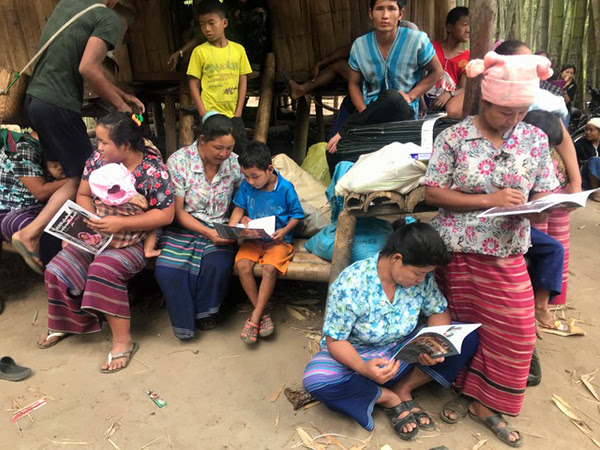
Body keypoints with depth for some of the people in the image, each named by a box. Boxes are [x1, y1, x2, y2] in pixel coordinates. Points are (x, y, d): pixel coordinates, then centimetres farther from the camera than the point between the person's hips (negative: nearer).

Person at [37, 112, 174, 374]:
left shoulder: (153, 171, -18)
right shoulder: (98, 159, -1)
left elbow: (166, 215, -18)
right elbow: (83, 195, 10)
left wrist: (121, 223, -23)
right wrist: (89, 219, -11)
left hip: (133, 243, -6)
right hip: (95, 236, 6)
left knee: (103, 271, -30)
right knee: (57, 270, -9)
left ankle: (123, 341, -15)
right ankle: (65, 323, 20)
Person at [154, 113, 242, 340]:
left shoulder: (234, 162, -2)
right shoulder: (178, 161, -11)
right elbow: (177, 211, -10)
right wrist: (207, 232, -21)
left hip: (219, 229, 2)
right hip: (184, 227, -1)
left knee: (219, 264, -29)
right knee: (166, 269, -26)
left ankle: (205, 311, 2)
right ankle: (184, 322, 2)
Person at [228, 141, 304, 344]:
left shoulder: (285, 188, -9)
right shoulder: (246, 186, 0)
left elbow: (297, 215, 0)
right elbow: (239, 209, 10)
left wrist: (284, 231, -17)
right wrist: (231, 229, -8)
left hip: (278, 240, -3)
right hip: (253, 238, 4)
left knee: (270, 268, -31)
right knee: (242, 265, -24)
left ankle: (254, 318, -16)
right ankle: (262, 314, -9)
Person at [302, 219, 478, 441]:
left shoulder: (421, 277, -14)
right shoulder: (349, 285, -27)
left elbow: (439, 312, -2)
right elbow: (335, 340, -21)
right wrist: (363, 368, -40)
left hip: (405, 351, 4)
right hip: (358, 356, -3)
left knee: (468, 338, -13)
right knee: (315, 379, -34)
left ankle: (403, 390, -7)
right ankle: (389, 398, -10)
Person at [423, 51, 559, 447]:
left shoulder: (535, 139, 1)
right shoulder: (453, 138, -9)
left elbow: (543, 193, 5)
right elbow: (432, 193, -11)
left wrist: (536, 208, -20)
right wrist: (490, 199, -20)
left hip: (507, 253, 3)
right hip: (457, 250, -2)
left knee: (516, 333, 4)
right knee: (463, 323, 12)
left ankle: (485, 404, 24)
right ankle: (465, 388, 36)